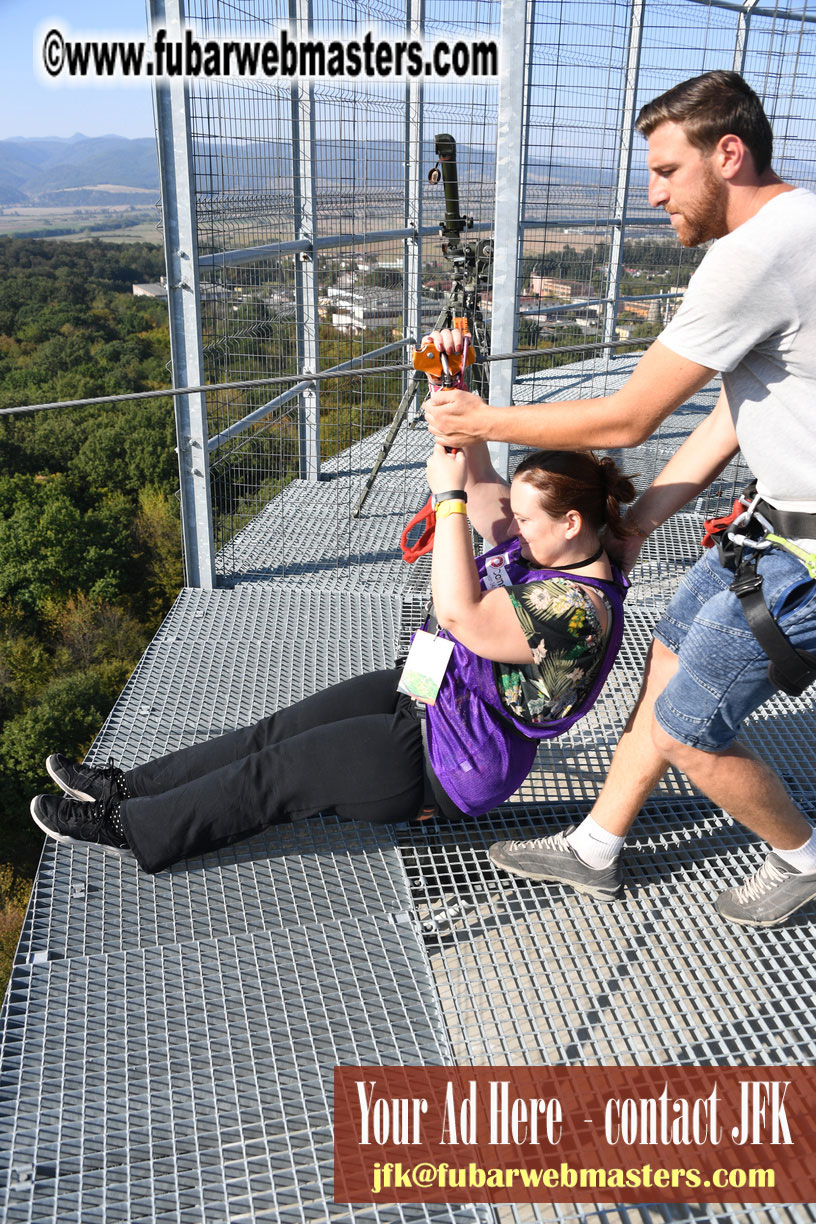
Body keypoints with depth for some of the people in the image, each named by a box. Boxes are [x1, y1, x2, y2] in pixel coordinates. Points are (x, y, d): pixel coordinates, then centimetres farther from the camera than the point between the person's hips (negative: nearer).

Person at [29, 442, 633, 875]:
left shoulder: (577, 609, -30)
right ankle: (128, 787, 14)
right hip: (428, 698, 9)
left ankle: (130, 829, 9)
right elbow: (482, 482, 0)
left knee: (282, 771, -5)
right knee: (277, 731, 5)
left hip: (452, 766, -9)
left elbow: (462, 616, -40)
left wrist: (450, 495, -36)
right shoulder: (544, 545, -2)